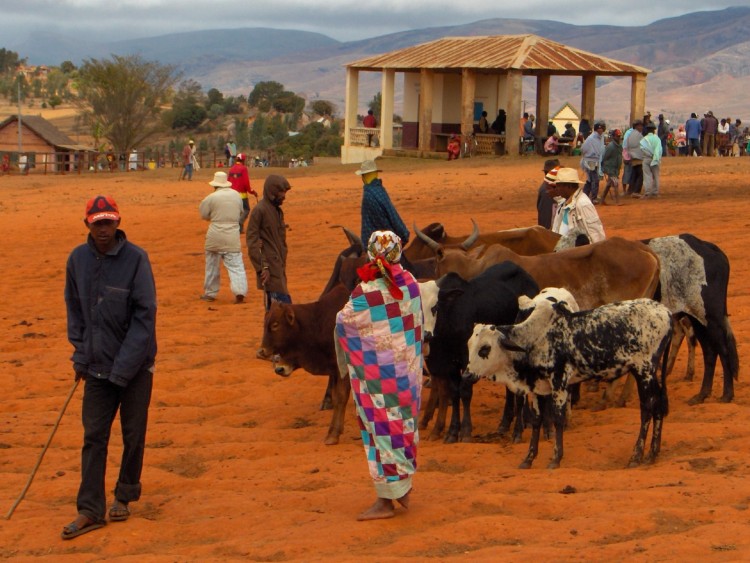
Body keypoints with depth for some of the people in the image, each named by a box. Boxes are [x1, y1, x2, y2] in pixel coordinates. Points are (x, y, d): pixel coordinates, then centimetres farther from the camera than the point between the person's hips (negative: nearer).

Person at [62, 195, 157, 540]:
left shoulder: (135, 258, -13)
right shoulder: (78, 259, 0)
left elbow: (144, 314, -14)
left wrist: (124, 366, -17)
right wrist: (80, 353, 4)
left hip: (135, 366, -3)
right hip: (97, 366, 3)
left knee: (133, 435, 8)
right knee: (94, 436, 2)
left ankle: (125, 497, 27)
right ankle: (90, 511, 6)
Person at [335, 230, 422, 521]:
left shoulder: (365, 293, -18)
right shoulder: (411, 284, -3)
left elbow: (344, 323, -7)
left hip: (377, 374, -5)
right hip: (408, 369, 5)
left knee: (382, 429, 1)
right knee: (404, 424, 16)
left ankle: (386, 500, 5)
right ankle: (404, 485, 26)